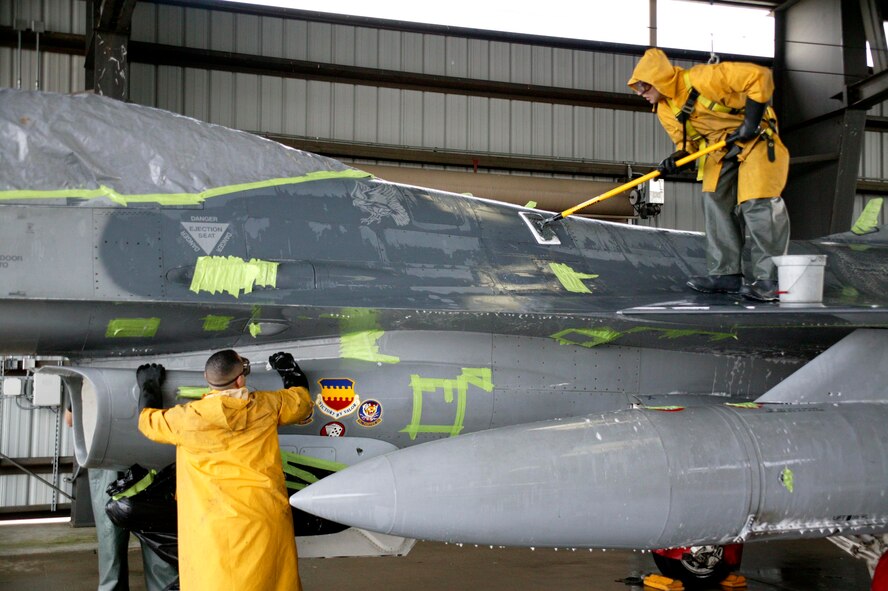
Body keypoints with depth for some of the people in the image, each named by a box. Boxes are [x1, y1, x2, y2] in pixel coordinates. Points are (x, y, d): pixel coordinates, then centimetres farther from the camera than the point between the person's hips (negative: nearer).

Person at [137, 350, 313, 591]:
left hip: (216, 527, -2)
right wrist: (290, 371, 40)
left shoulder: (188, 418, -6)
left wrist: (149, 385, 33)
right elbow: (302, 401, 21)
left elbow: (148, 420, 15)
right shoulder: (265, 406, -1)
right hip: (267, 519, 3)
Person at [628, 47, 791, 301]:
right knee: (716, 203, 2)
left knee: (757, 205, -15)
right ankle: (726, 273, 8)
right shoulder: (665, 111, 0)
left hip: (756, 139, -8)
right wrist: (677, 159, -14)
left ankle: (769, 279, -11)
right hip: (720, 148, 8)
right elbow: (687, 143, 8)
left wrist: (751, 121, -26)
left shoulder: (703, 78, -27)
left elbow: (759, 76, -26)